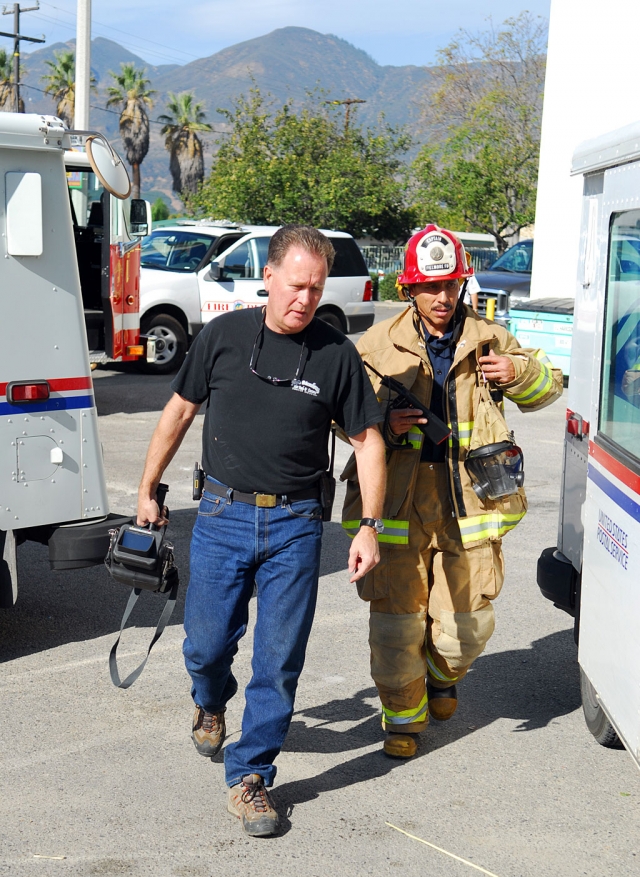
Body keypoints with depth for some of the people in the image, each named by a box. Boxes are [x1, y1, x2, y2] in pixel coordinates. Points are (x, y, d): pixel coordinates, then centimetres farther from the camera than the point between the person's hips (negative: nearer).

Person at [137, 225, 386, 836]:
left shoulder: (337, 354, -2)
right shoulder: (223, 336, -1)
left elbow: (367, 440, 4)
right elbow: (179, 413, 9)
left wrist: (370, 526, -2)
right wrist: (148, 492, 12)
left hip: (294, 526, 0)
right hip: (222, 516, 1)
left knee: (279, 660, 1)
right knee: (206, 645, 9)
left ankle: (250, 776, 17)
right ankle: (211, 702, 45)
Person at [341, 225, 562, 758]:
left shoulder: (489, 340, 7)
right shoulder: (380, 344, 2)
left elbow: (548, 388, 18)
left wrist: (520, 373, -5)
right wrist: (383, 424, -13)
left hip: (469, 499, 2)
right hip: (399, 501, -1)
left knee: (467, 620, 9)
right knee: (396, 616, 0)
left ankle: (444, 676, 43)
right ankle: (403, 713, 23)